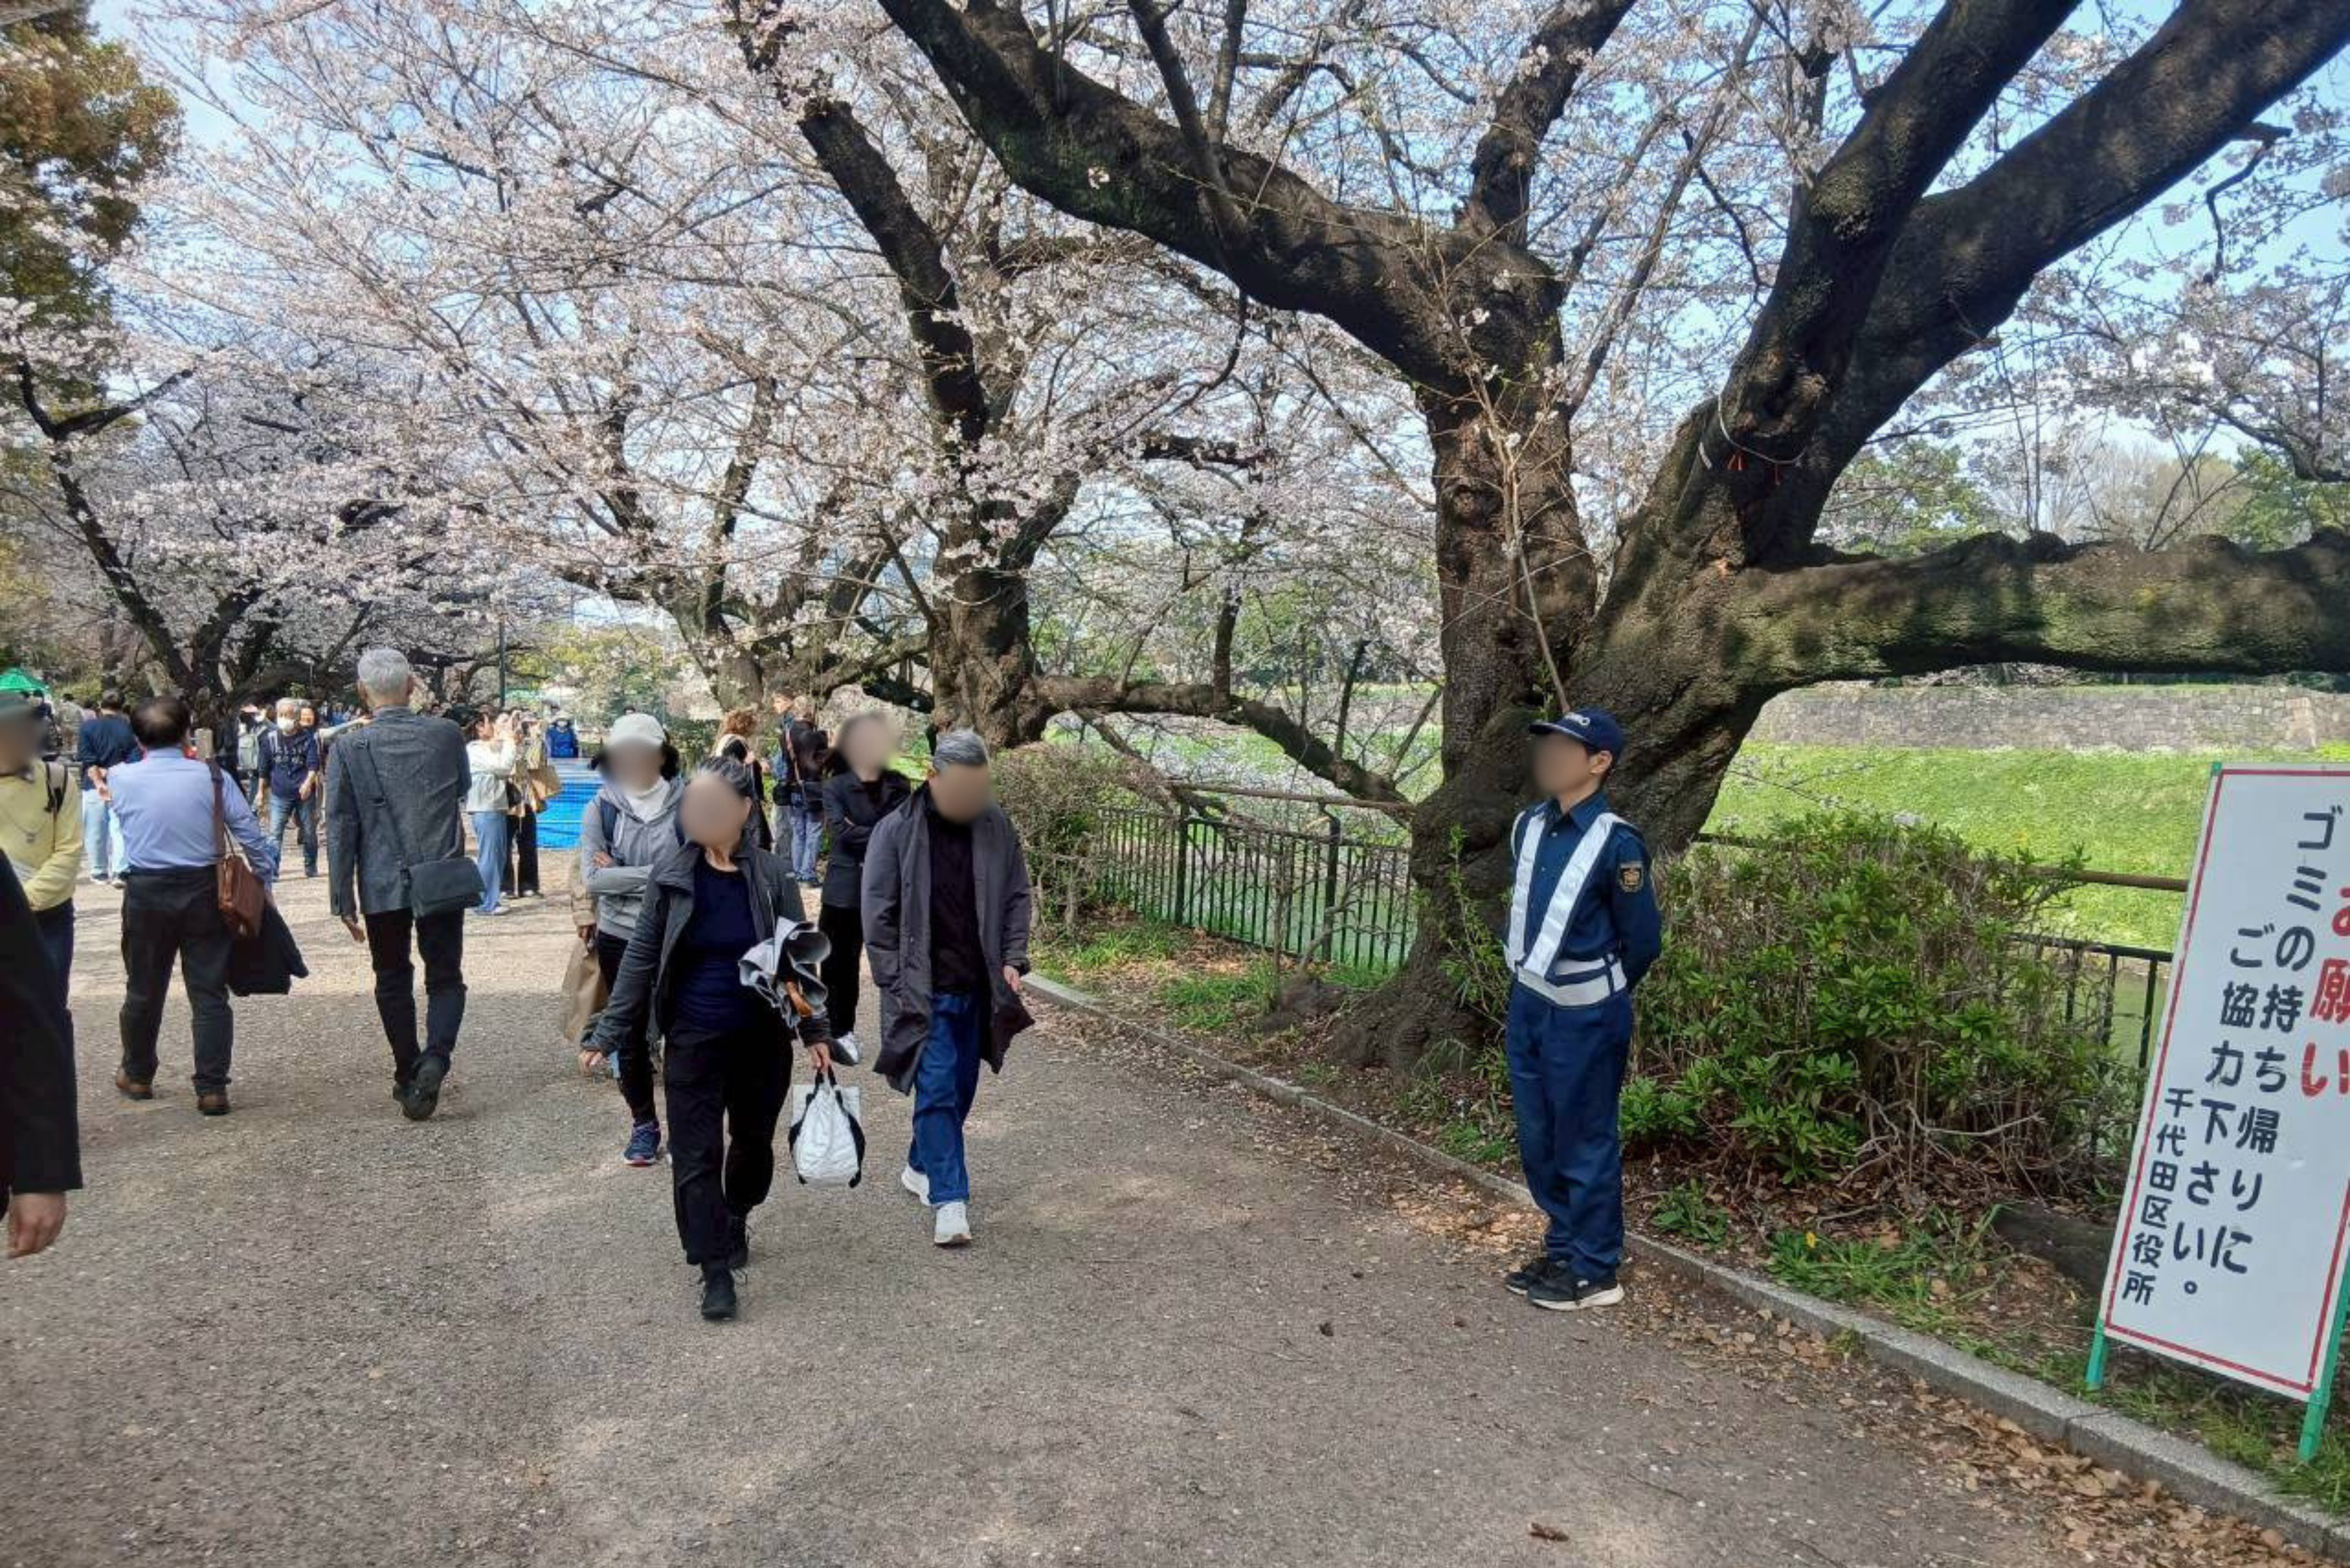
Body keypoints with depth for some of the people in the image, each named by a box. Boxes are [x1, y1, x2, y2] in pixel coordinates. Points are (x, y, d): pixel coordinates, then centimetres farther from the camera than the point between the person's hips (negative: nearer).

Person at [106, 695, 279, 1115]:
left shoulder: (122, 778, -6)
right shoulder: (211, 777, -8)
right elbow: (250, 833, -5)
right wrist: (266, 878, 5)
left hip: (146, 894, 1)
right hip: (203, 891, -1)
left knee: (144, 990, 18)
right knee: (209, 993, 3)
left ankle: (137, 1075, 35)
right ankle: (212, 1089, 2)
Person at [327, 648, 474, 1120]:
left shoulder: (350, 747, -7)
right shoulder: (447, 734, -3)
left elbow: (340, 828, -5)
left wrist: (343, 900, 0)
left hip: (383, 885, 0)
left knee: (393, 980, 15)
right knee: (445, 978, 8)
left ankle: (408, 1074, 23)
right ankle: (435, 1057, -15)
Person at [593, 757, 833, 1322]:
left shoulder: (772, 876, -7)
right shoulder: (672, 875, -7)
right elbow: (641, 958, -1)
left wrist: (814, 1031, 1)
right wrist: (611, 1033, -2)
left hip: (762, 1037, 1)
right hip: (694, 1039, -1)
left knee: (753, 1141, 18)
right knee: (695, 1156, -2)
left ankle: (737, 1218, 45)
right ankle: (716, 1270, 9)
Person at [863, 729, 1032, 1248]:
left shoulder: (995, 826, 1)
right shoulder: (896, 830, -9)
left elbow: (1017, 896, 10)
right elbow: (878, 913, -6)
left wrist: (1013, 958, 0)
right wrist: (895, 984, -9)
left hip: (976, 987, 4)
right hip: (924, 989, -4)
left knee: (961, 1088, 15)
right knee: (937, 1089, -7)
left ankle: (922, 1166, 37)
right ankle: (948, 1199, -1)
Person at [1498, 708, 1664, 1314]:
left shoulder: (1616, 842, -18)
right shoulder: (1529, 826, 2)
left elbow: (1643, 940, -9)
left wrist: (1595, 994, 5)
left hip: (1583, 1017, -7)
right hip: (1528, 1005, 7)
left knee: (1585, 1144, 5)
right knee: (1537, 1140, 16)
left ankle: (1594, 1271, 19)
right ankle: (1562, 1251, 33)